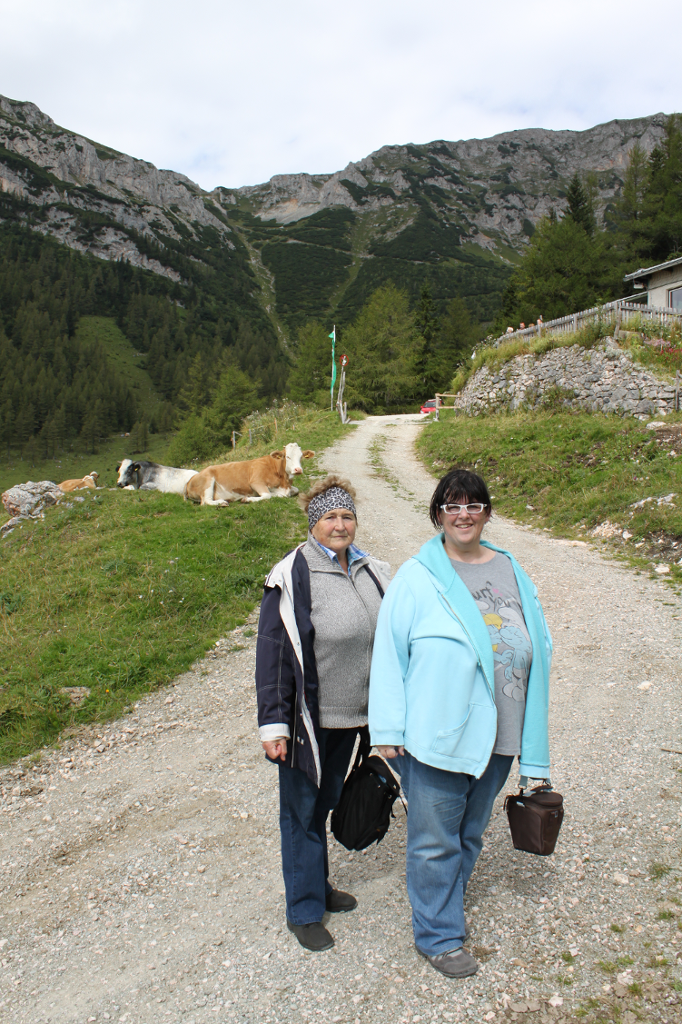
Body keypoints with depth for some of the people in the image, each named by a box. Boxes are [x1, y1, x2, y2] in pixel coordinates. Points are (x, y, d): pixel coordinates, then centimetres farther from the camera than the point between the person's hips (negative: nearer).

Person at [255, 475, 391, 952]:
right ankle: (304, 909, 26)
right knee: (302, 811, 9)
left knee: (325, 802, 23)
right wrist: (273, 724, -15)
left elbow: (387, 639, 11)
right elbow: (272, 653, -14)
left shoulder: (371, 571, 2)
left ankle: (318, 886, 42)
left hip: (350, 715, 6)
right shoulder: (292, 577, -16)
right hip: (307, 718, -6)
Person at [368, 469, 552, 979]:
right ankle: (439, 935, 28)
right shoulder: (416, 577, -9)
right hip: (437, 734, -5)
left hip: (497, 733, 5)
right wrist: (388, 729, -9)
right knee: (435, 840, 7)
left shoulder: (511, 572, 5)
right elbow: (389, 653, -7)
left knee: (471, 832, 21)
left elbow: (539, 644, 11)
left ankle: (447, 908, 43)